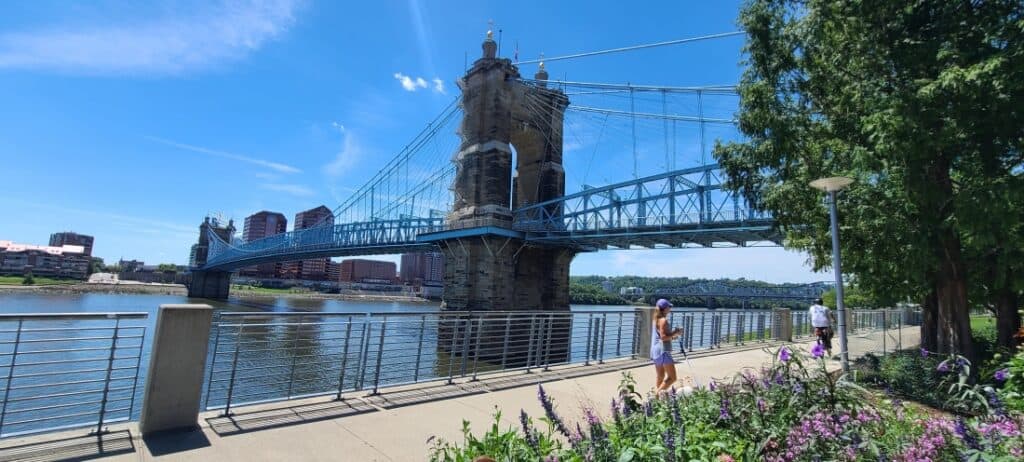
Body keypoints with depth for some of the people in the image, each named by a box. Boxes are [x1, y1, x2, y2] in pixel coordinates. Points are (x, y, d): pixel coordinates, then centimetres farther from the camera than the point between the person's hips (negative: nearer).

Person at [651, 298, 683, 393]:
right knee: (672, 378, -6)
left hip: (655, 350, 10)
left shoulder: (656, 319, 14)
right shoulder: (663, 320, -14)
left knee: (660, 376, 16)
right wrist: (675, 333, -10)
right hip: (663, 351, -10)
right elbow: (663, 336, -20)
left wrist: (672, 336, 17)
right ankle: (657, 394, -11)